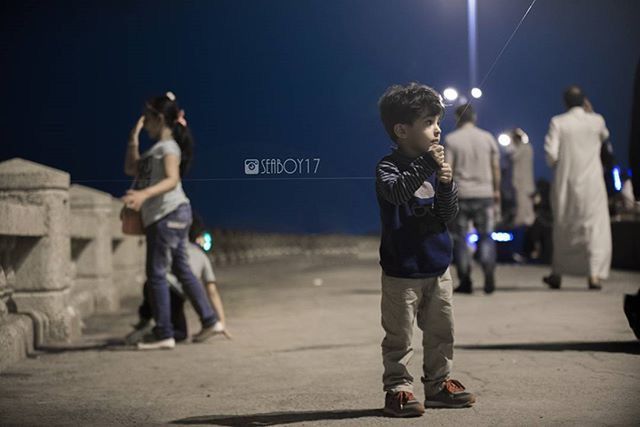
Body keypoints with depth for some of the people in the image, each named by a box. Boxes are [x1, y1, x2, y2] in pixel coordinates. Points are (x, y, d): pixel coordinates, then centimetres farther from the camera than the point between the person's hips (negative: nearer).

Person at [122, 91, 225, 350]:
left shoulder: (168, 147, -11)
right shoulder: (155, 149, 18)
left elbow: (172, 179, -28)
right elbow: (131, 169, 23)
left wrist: (144, 194, -43)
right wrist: (134, 138, 16)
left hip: (169, 214, -10)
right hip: (160, 216, 10)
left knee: (156, 274, -8)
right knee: (182, 270, 14)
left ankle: (164, 335, -7)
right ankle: (210, 321, 17)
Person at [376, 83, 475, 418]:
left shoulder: (435, 165, 7)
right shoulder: (389, 166, -10)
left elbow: (448, 215, 5)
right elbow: (397, 192, -32)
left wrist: (446, 185, -12)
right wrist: (426, 164, -36)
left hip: (437, 267, 6)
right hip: (401, 271, -6)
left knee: (441, 332, 14)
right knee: (400, 337, -1)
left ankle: (438, 383, 26)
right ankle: (398, 389, 8)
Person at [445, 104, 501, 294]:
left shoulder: (451, 139, -2)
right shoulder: (488, 138, 5)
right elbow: (496, 167, 5)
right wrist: (496, 191, 15)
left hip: (460, 195, -2)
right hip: (484, 194, 2)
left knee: (460, 239, 5)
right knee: (486, 237, 8)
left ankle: (465, 282, 3)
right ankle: (489, 274, -11)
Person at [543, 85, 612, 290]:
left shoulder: (558, 123, -5)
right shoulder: (597, 121, 0)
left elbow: (551, 153, -11)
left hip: (565, 183, 1)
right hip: (592, 183, -1)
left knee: (563, 229, 14)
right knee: (596, 227, 1)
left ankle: (557, 274, 23)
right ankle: (594, 274, -10)